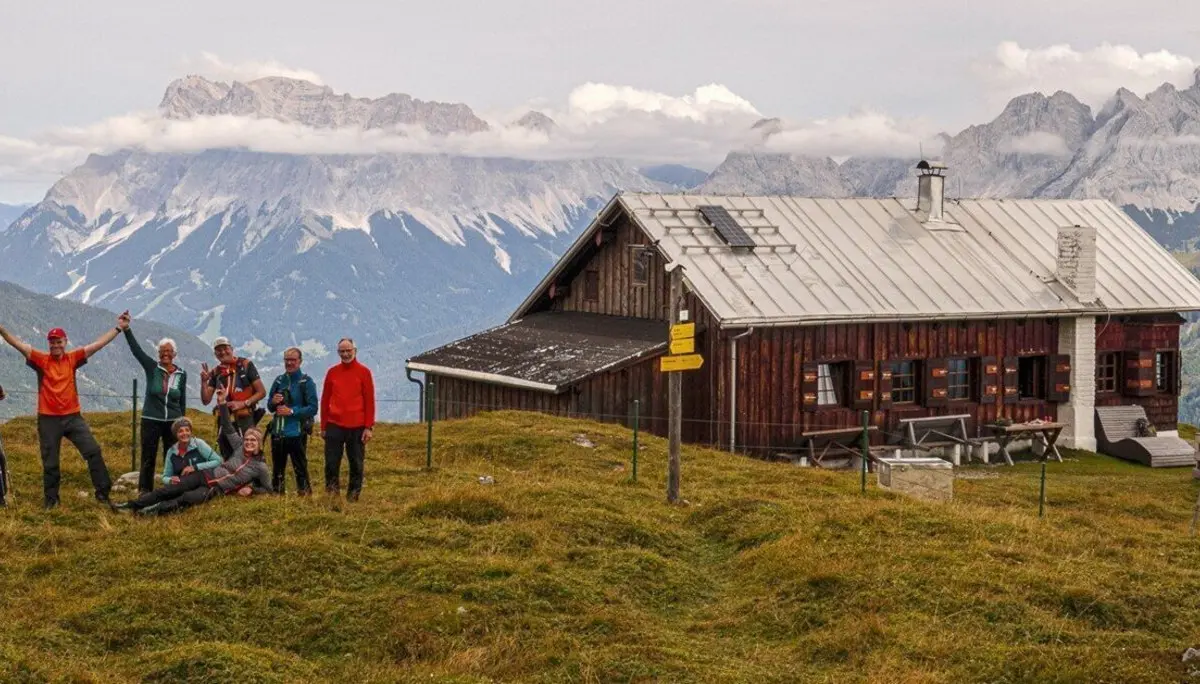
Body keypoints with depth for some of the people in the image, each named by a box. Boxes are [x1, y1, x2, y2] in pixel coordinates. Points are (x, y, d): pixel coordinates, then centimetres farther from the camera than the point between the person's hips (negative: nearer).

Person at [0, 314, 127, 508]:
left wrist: (118, 328, -2)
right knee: (50, 462, 7)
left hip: (73, 416, 1)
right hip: (48, 419, -1)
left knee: (93, 451, -4)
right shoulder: (41, 360, -1)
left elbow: (98, 344, 2)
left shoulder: (72, 358, 4)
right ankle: (51, 499, 19)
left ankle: (103, 491, 4)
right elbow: (19, 344, -9)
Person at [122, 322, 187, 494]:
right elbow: (136, 349, -13)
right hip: (151, 421, -2)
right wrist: (127, 329, -23)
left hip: (173, 422, 2)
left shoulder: (181, 374, 3)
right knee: (148, 458, 4)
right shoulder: (152, 368, -2)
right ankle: (144, 491, 11)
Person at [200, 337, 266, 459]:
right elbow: (206, 401, 8)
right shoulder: (215, 373, 10)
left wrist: (243, 403, -16)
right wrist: (204, 381, -8)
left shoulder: (245, 365, -3)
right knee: (227, 459, 11)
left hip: (245, 419, -5)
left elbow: (261, 392, -3)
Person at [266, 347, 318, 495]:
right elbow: (270, 407, 19)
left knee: (300, 468, -3)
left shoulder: (306, 382, -4)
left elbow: (313, 408, -9)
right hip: (277, 432, 5)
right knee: (277, 468, 12)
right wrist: (273, 402, -4)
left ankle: (304, 493, 3)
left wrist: (292, 411, -17)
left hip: (297, 433, -5)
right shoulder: (279, 381, 11)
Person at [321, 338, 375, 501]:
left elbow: (369, 401, -1)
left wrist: (369, 427, -7)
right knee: (331, 463, 0)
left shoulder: (364, 372, 1)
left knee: (356, 464, 4)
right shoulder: (332, 372, 8)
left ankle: (353, 496, 13)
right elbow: (325, 400, 11)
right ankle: (331, 493, 9)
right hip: (334, 426, 2)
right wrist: (323, 426, 9)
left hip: (356, 427, -2)